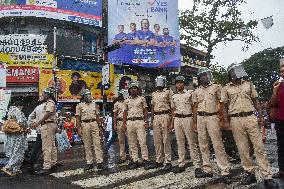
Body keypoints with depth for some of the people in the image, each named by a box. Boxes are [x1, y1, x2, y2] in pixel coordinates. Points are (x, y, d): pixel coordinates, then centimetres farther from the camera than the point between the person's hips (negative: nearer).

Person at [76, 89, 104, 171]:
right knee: (87, 145, 4)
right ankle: (89, 163, 12)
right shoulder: (80, 106, 3)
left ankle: (99, 162, 1)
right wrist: (79, 129, -7)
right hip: (85, 125, -2)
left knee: (97, 143, -2)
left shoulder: (94, 104, 12)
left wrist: (99, 126, 10)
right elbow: (78, 118, 1)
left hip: (94, 124, 2)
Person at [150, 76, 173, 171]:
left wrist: (171, 120, -12)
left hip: (165, 116, -6)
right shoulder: (154, 94, 18)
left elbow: (171, 107, -3)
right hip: (156, 117, 6)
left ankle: (168, 162, 2)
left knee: (166, 140, -4)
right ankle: (159, 161, 18)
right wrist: (151, 120, 12)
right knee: (157, 141, 8)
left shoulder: (168, 92, 1)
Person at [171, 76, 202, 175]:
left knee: (192, 143, -3)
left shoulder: (189, 93, 0)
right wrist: (172, 123, 12)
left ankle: (197, 166, 2)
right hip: (177, 119, 4)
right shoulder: (174, 96, 13)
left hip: (187, 118, -4)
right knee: (180, 143, 9)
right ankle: (181, 165, 17)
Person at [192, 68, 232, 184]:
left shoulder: (216, 87, 4)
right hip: (200, 118, 4)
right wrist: (195, 122, 8)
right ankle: (207, 170, 16)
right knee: (203, 145, 7)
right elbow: (195, 108, 13)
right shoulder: (196, 91, 13)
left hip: (212, 117, -4)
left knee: (217, 144, -9)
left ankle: (225, 172, -5)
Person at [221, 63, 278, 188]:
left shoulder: (248, 84, 12)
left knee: (259, 147, -1)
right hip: (236, 120, -1)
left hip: (251, 118, 1)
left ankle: (267, 177, 3)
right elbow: (224, 105, 5)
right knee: (243, 149, 4)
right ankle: (250, 173, 17)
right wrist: (226, 120, -3)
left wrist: (261, 115, 3)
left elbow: (255, 100, 12)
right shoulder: (226, 89, 7)